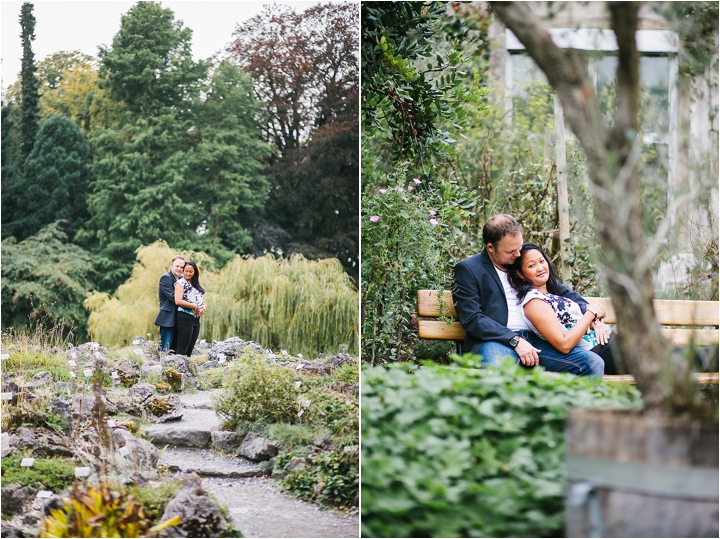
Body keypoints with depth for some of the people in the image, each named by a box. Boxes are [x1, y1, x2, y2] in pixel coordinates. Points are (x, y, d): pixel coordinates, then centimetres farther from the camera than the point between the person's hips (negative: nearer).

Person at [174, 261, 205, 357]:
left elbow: (200, 301, 20)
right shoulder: (181, 283, -2)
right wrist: (194, 306, -13)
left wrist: (203, 307, -3)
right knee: (182, 350, -9)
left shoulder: (195, 285, 19)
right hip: (185, 318, -8)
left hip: (196, 319, 8)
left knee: (189, 350, 7)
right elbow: (178, 301, -15)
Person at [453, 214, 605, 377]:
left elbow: (562, 291, 29)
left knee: (594, 363, -17)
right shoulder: (467, 270, 5)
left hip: (534, 339, 6)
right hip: (496, 341, -5)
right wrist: (515, 341, -15)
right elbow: (471, 319, -5)